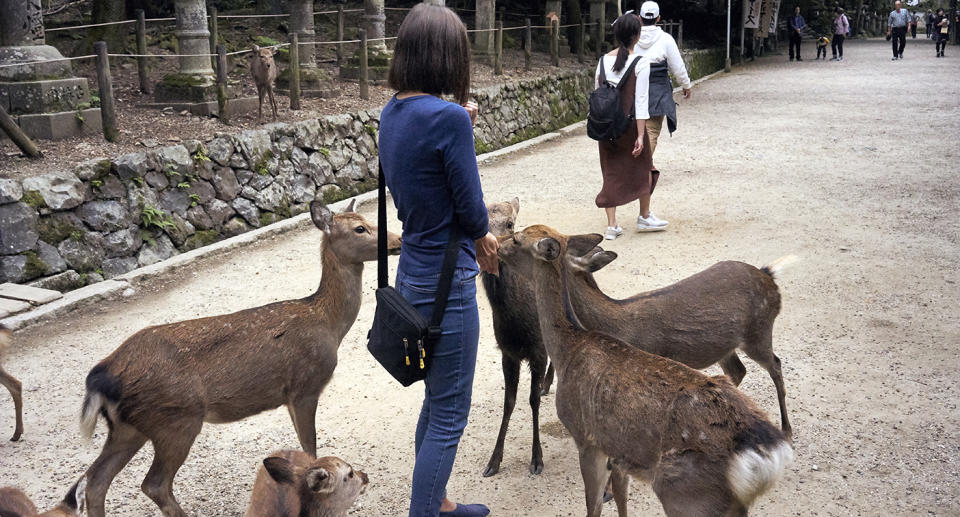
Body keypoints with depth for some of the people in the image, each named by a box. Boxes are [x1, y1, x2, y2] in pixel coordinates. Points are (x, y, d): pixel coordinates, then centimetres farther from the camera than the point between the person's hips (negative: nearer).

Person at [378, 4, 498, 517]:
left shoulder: (391, 114, 4)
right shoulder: (448, 117, -21)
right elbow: (473, 215, -15)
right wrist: (481, 236, 7)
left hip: (412, 275, 9)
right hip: (445, 283, -9)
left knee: (437, 401, 23)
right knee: (449, 416, 5)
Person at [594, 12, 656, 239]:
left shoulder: (603, 61, 2)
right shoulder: (640, 64, -12)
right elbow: (640, 101, -15)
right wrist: (640, 135, -14)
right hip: (630, 125, -4)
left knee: (611, 173, 10)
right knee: (643, 167, 17)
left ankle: (612, 225, 8)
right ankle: (645, 217, 30)